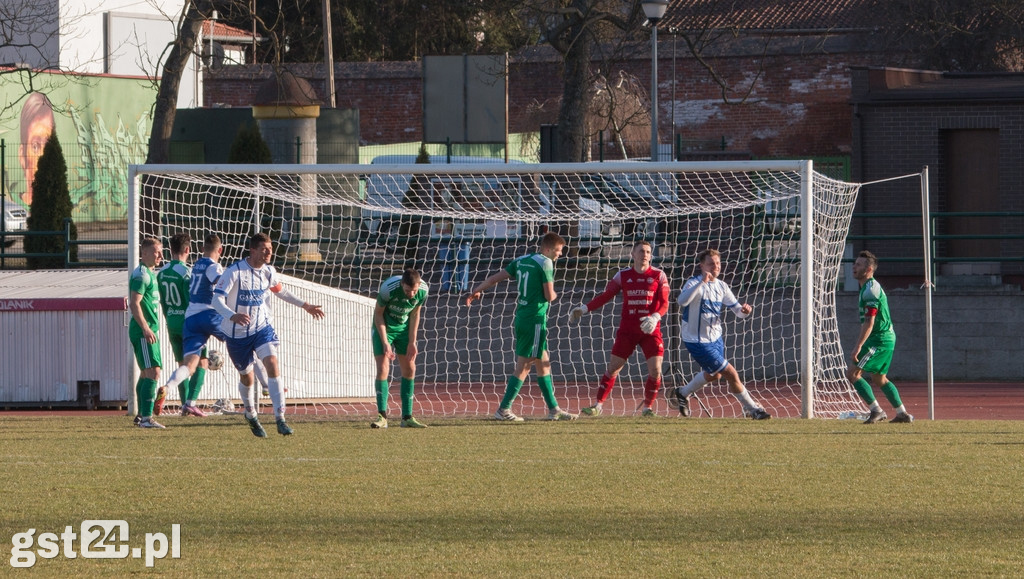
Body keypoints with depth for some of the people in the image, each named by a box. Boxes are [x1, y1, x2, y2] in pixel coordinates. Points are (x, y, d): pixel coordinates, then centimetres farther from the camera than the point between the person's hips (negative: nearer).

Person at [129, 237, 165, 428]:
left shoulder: (150, 274, 18)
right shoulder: (141, 274, -13)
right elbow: (134, 304, -21)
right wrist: (145, 328, -24)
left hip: (149, 331, 11)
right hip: (143, 331, -11)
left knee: (146, 373, 15)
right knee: (153, 373, -15)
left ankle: (141, 416, 22)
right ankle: (146, 418, -18)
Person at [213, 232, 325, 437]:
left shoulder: (268, 272, -2)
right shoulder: (235, 271, -20)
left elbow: (281, 291, 19)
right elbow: (217, 299, -25)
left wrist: (305, 305, 14)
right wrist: (232, 316, -44)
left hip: (262, 327, 3)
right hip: (237, 333, -3)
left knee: (272, 364, -19)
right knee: (246, 376, 10)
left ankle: (280, 419, -21)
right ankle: (251, 415, 39)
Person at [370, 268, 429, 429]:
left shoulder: (423, 290, -20)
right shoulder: (388, 288, -32)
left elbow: (415, 314, -2)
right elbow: (378, 313, -17)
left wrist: (412, 342, -5)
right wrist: (385, 343, -19)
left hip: (404, 327, 4)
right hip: (384, 327, -4)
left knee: (409, 370, 1)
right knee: (382, 369, -13)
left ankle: (407, 417, 7)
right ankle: (382, 416, -9)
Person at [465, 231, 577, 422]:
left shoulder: (521, 260, 12)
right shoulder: (545, 263, -11)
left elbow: (496, 277, 13)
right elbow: (549, 296, -12)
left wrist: (477, 291, 21)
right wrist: (554, 295, 10)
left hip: (521, 318, 9)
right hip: (535, 319, -9)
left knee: (543, 363, 15)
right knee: (523, 366, -5)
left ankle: (553, 409, 20)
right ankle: (504, 409, -5)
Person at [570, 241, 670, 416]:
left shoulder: (659, 276, 0)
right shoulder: (623, 275, 5)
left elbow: (664, 304, -4)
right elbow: (605, 295, 10)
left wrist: (655, 317, -23)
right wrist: (584, 309, 3)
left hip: (651, 330, -1)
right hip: (627, 329, 1)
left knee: (655, 370, -10)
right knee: (613, 368, -1)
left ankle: (648, 407, 7)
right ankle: (598, 406, 6)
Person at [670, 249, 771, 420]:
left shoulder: (722, 286, 4)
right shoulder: (694, 283, -19)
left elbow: (736, 308, 6)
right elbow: (682, 301, -38)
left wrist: (744, 310, -19)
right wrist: (702, 282, -47)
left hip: (715, 338, 8)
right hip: (697, 340, -8)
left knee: (714, 375, 28)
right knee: (731, 374, -10)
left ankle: (683, 393, 51)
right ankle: (752, 409, 3)